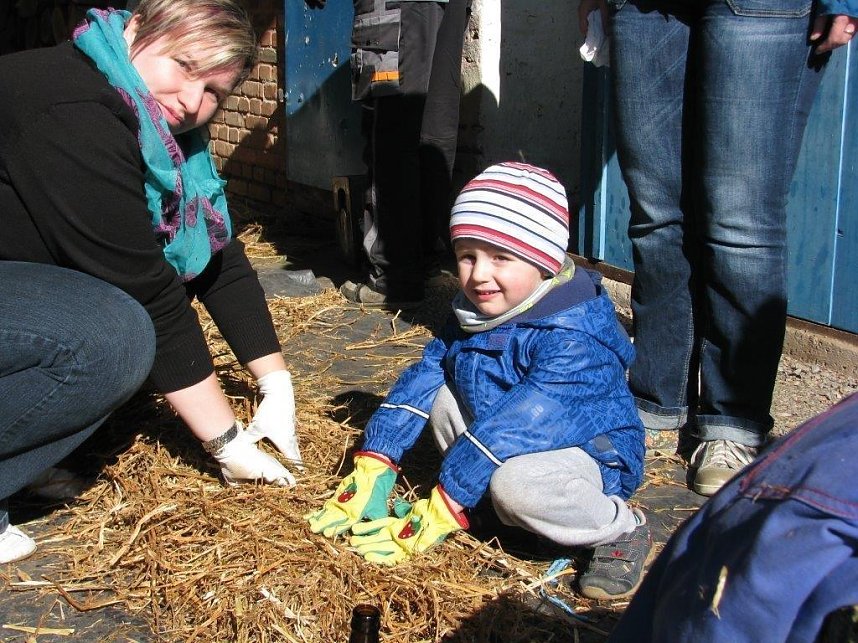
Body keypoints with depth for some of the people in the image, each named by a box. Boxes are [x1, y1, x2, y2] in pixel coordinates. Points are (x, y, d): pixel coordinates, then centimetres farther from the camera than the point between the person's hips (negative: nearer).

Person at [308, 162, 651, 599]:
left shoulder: (573, 337, -30)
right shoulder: (472, 313, -4)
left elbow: (515, 423, -35)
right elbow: (421, 380, -4)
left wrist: (439, 511, -36)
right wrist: (373, 464, -13)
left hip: (589, 453, -7)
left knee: (515, 484, -35)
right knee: (444, 399, -6)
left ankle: (620, 527, -9)